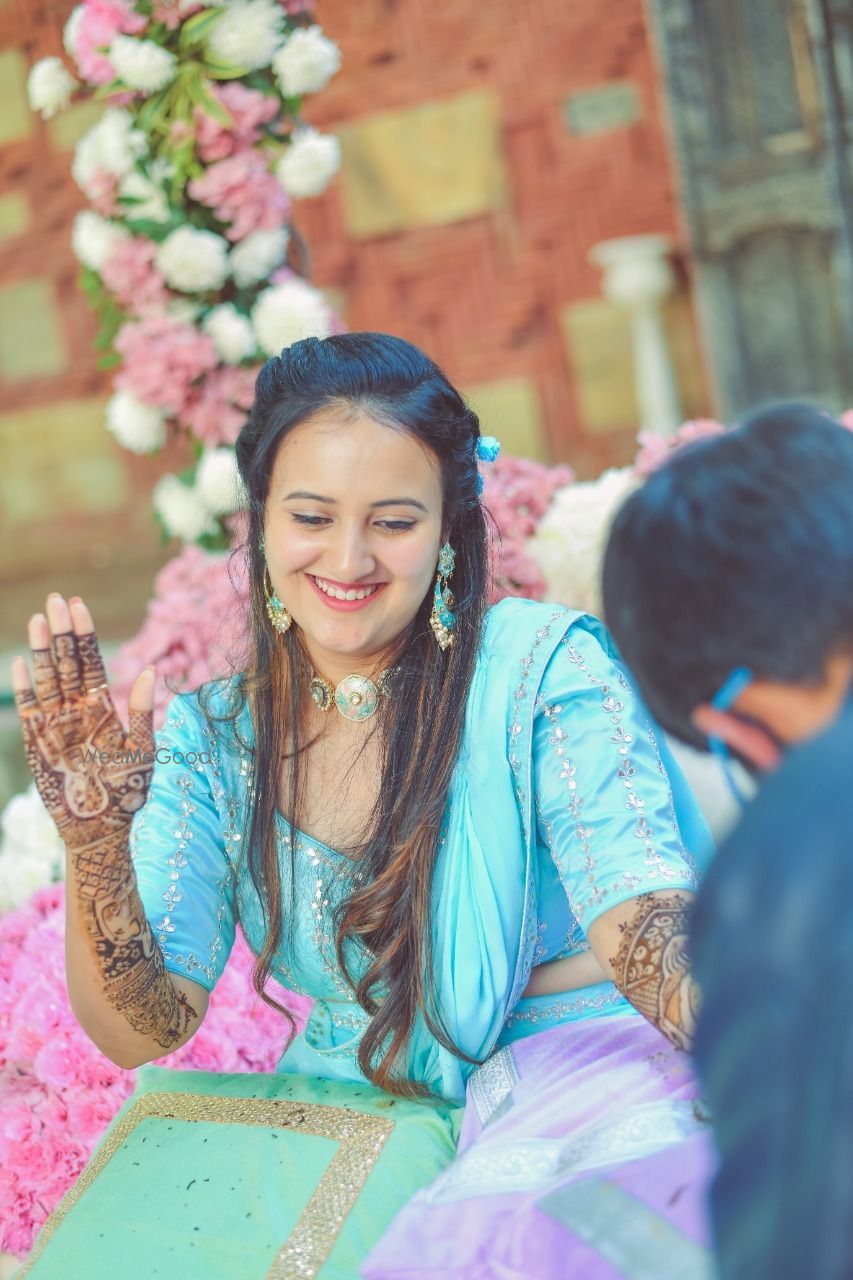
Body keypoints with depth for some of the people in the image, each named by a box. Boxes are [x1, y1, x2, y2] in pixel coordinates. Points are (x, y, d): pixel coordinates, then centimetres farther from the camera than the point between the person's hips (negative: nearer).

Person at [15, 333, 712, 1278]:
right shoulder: (215, 738, 1)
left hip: (568, 1075, -4)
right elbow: (142, 1032, -5)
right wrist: (94, 844, -23)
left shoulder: (543, 669, -10)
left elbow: (644, 920, -19)